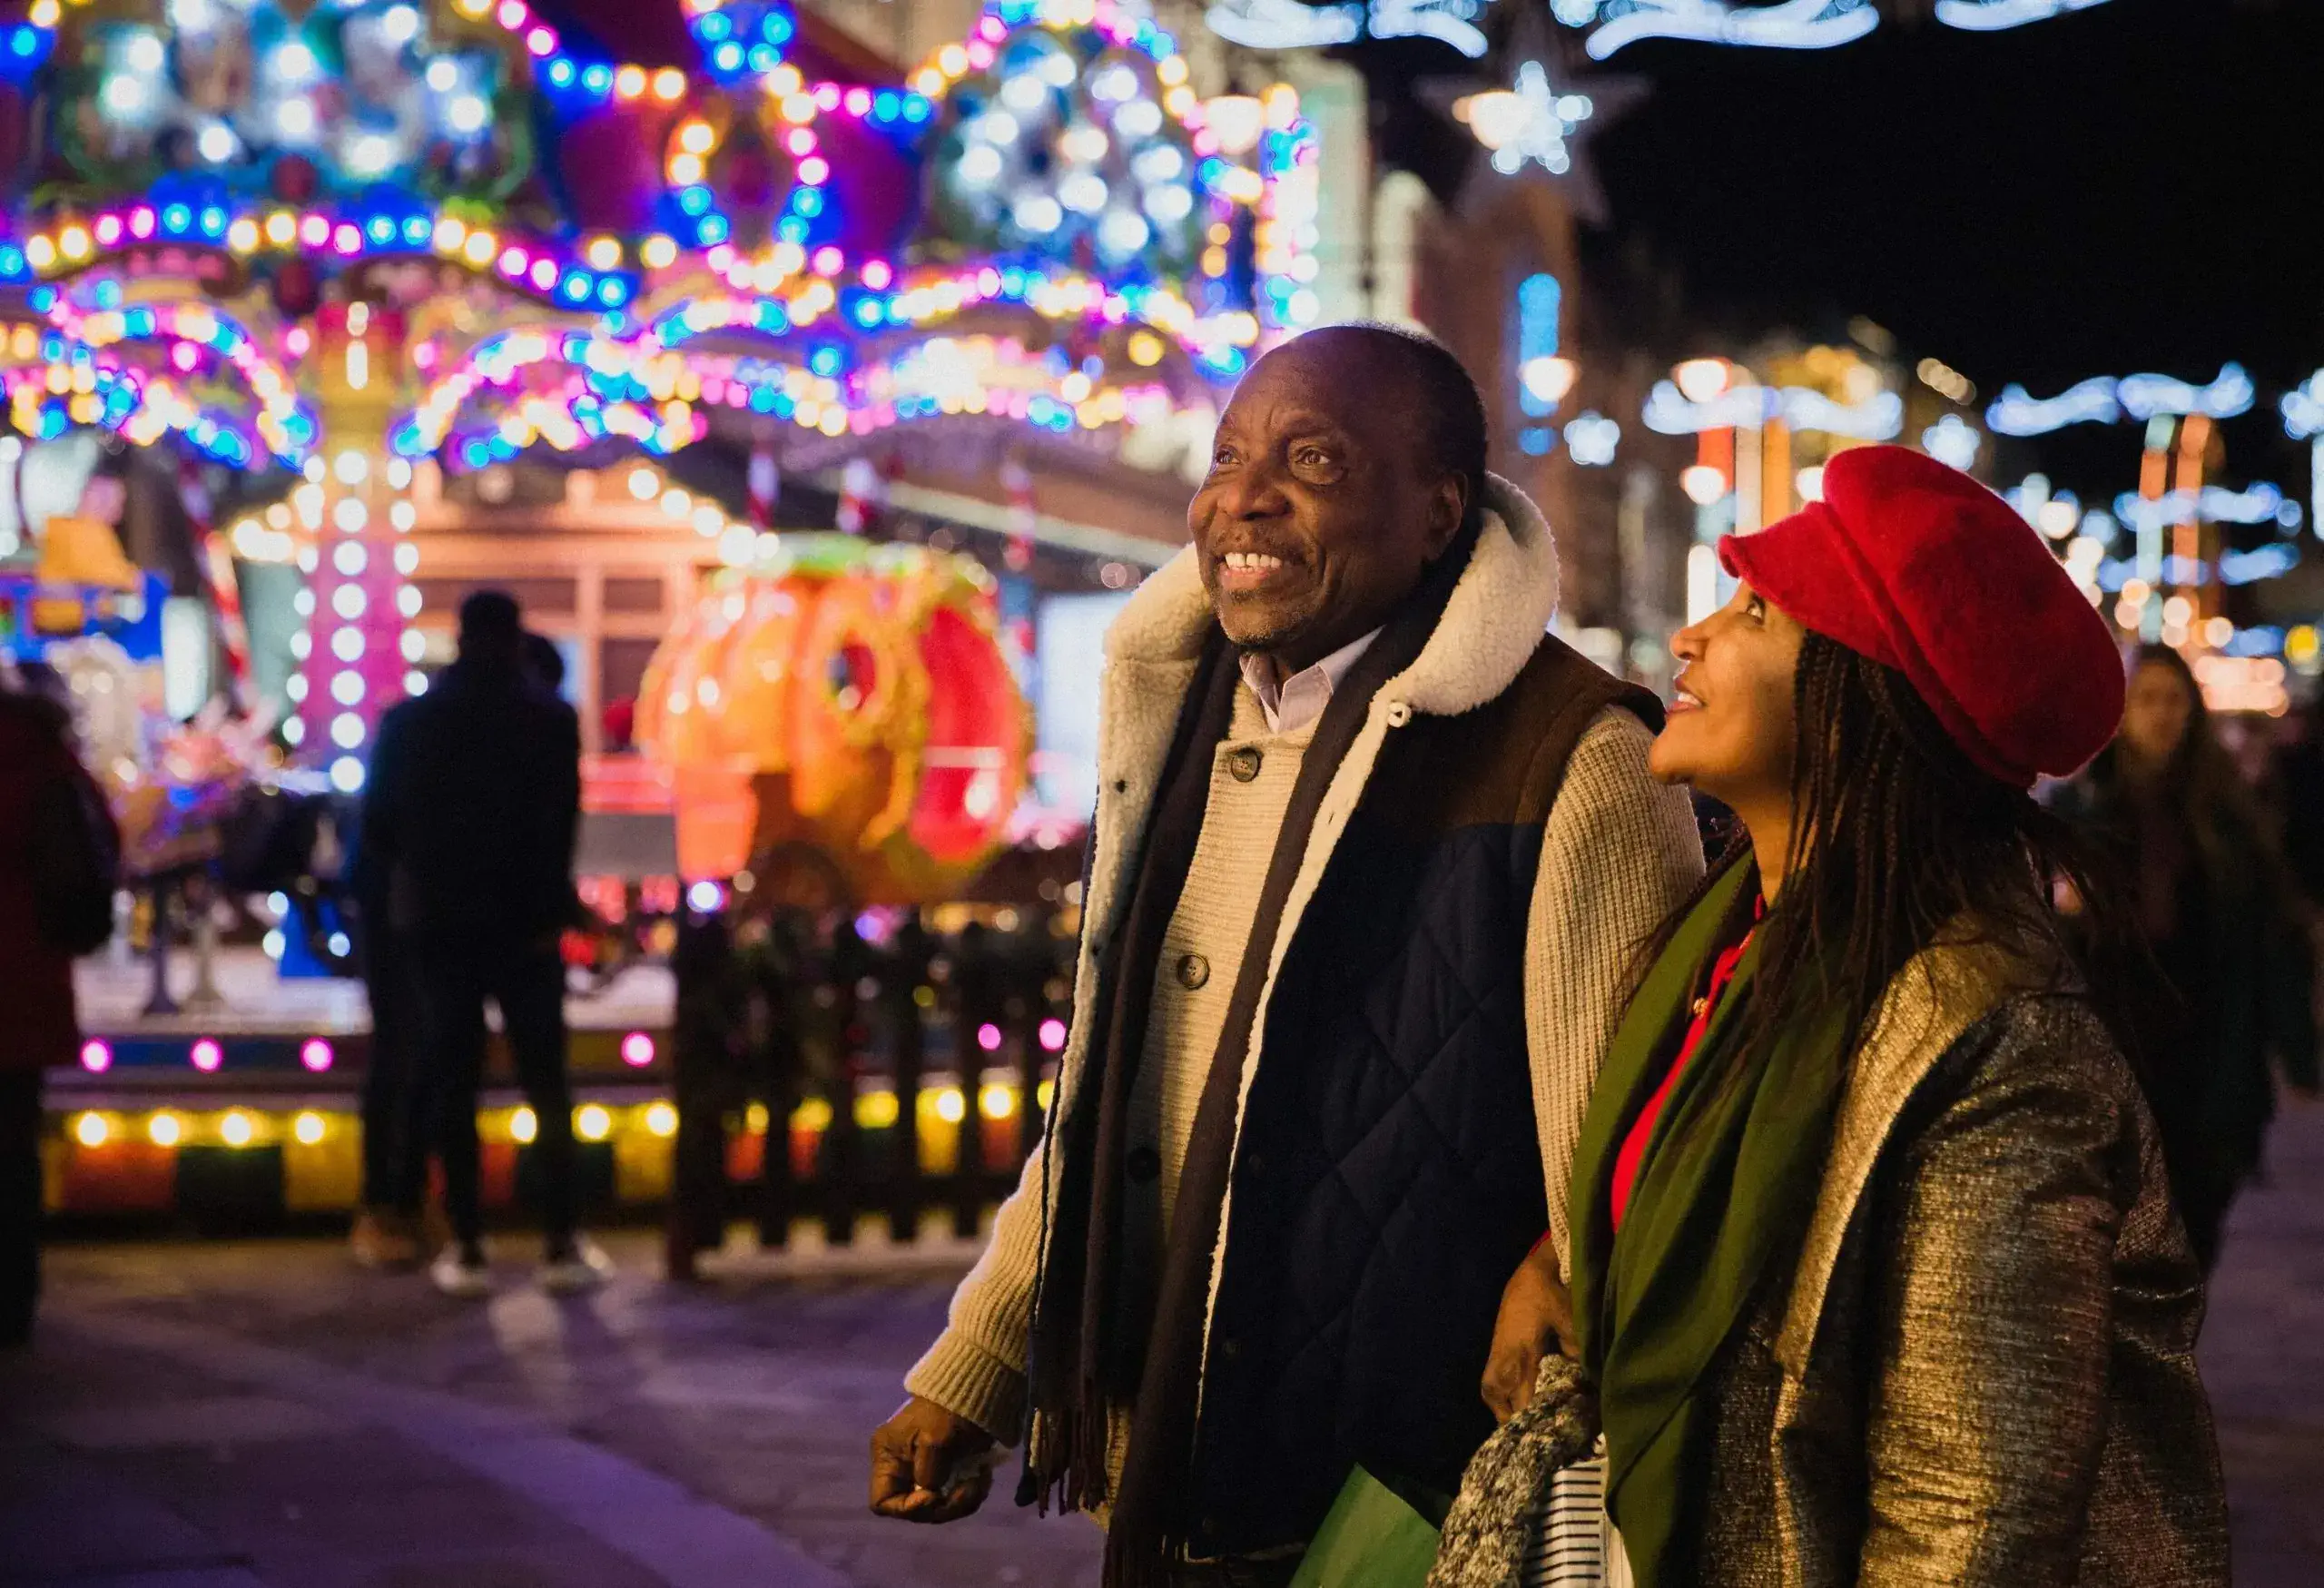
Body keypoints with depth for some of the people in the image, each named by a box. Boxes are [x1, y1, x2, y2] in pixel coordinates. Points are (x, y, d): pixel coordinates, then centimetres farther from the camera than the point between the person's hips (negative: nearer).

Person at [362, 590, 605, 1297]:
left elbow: (377, 825, 2)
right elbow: (562, 822, -8)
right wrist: (547, 899, 3)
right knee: (546, 1083, 5)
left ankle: (467, 1248, 2)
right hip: (525, 922, -1)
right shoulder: (551, 720, -4)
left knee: (452, 1087, 5)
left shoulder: (407, 721, 1)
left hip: (441, 923, 1)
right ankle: (560, 1244, 3)